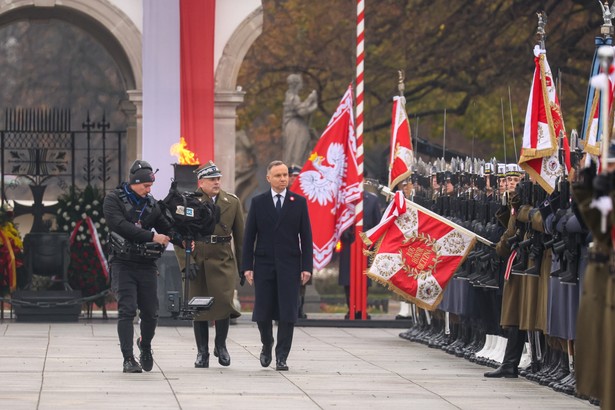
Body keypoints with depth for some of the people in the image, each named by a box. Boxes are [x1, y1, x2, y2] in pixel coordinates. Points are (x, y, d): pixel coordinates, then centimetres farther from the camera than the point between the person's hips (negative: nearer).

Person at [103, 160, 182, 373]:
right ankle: (128, 359, -8)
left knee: (151, 313, 6)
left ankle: (145, 345, 34)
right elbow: (120, 225, -20)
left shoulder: (151, 203, 12)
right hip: (123, 265, -4)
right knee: (127, 311, -11)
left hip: (146, 265, 4)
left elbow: (166, 227, 12)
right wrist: (152, 237, -23)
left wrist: (183, 241, -8)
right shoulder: (114, 199, -5)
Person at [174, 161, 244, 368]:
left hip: (223, 261, 1)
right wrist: (186, 262, -10)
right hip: (197, 262, -1)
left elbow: (240, 236, 14)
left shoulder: (232, 202, 9)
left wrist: (242, 265, 12)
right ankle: (202, 352, 14)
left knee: (223, 302, -11)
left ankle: (221, 345, 12)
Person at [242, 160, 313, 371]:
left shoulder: (299, 202, 4)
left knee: (287, 313, -4)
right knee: (263, 313, 2)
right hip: (264, 265, 0)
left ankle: (281, 357, 3)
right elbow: (249, 236, 4)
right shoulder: (258, 202, 5)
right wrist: (247, 266, -3)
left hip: (289, 265, 0)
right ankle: (267, 345, 28)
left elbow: (306, 236, 4)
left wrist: (306, 266, -4)